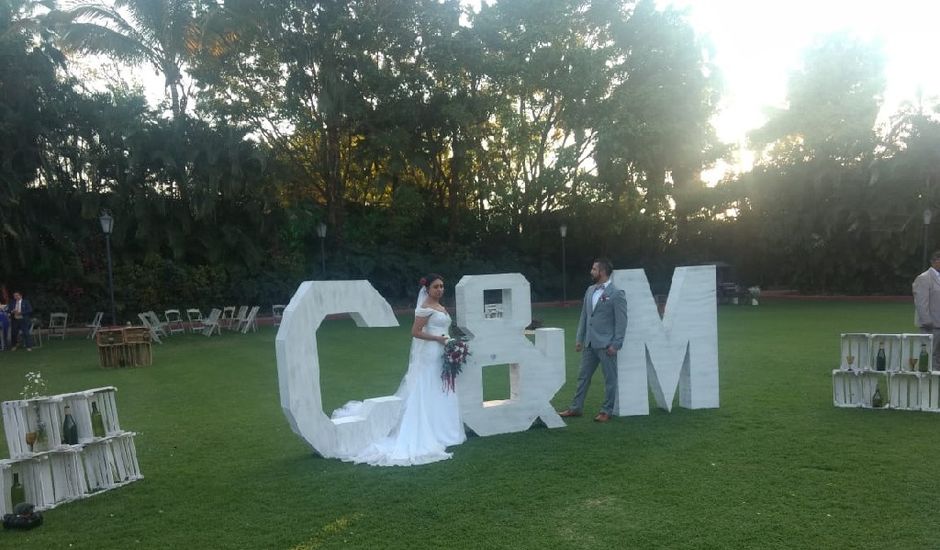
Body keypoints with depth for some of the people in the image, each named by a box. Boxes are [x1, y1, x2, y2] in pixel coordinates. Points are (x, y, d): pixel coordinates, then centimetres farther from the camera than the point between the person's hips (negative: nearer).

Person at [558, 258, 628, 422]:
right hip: (589, 343, 7)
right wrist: (579, 338, 11)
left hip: (606, 344, -7)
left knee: (610, 378, 5)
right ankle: (576, 408, 20)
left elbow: (621, 321, -11)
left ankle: (606, 411, 15)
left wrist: (615, 345, -14)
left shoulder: (616, 294, -9)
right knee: (583, 376, 11)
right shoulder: (590, 290, 11)